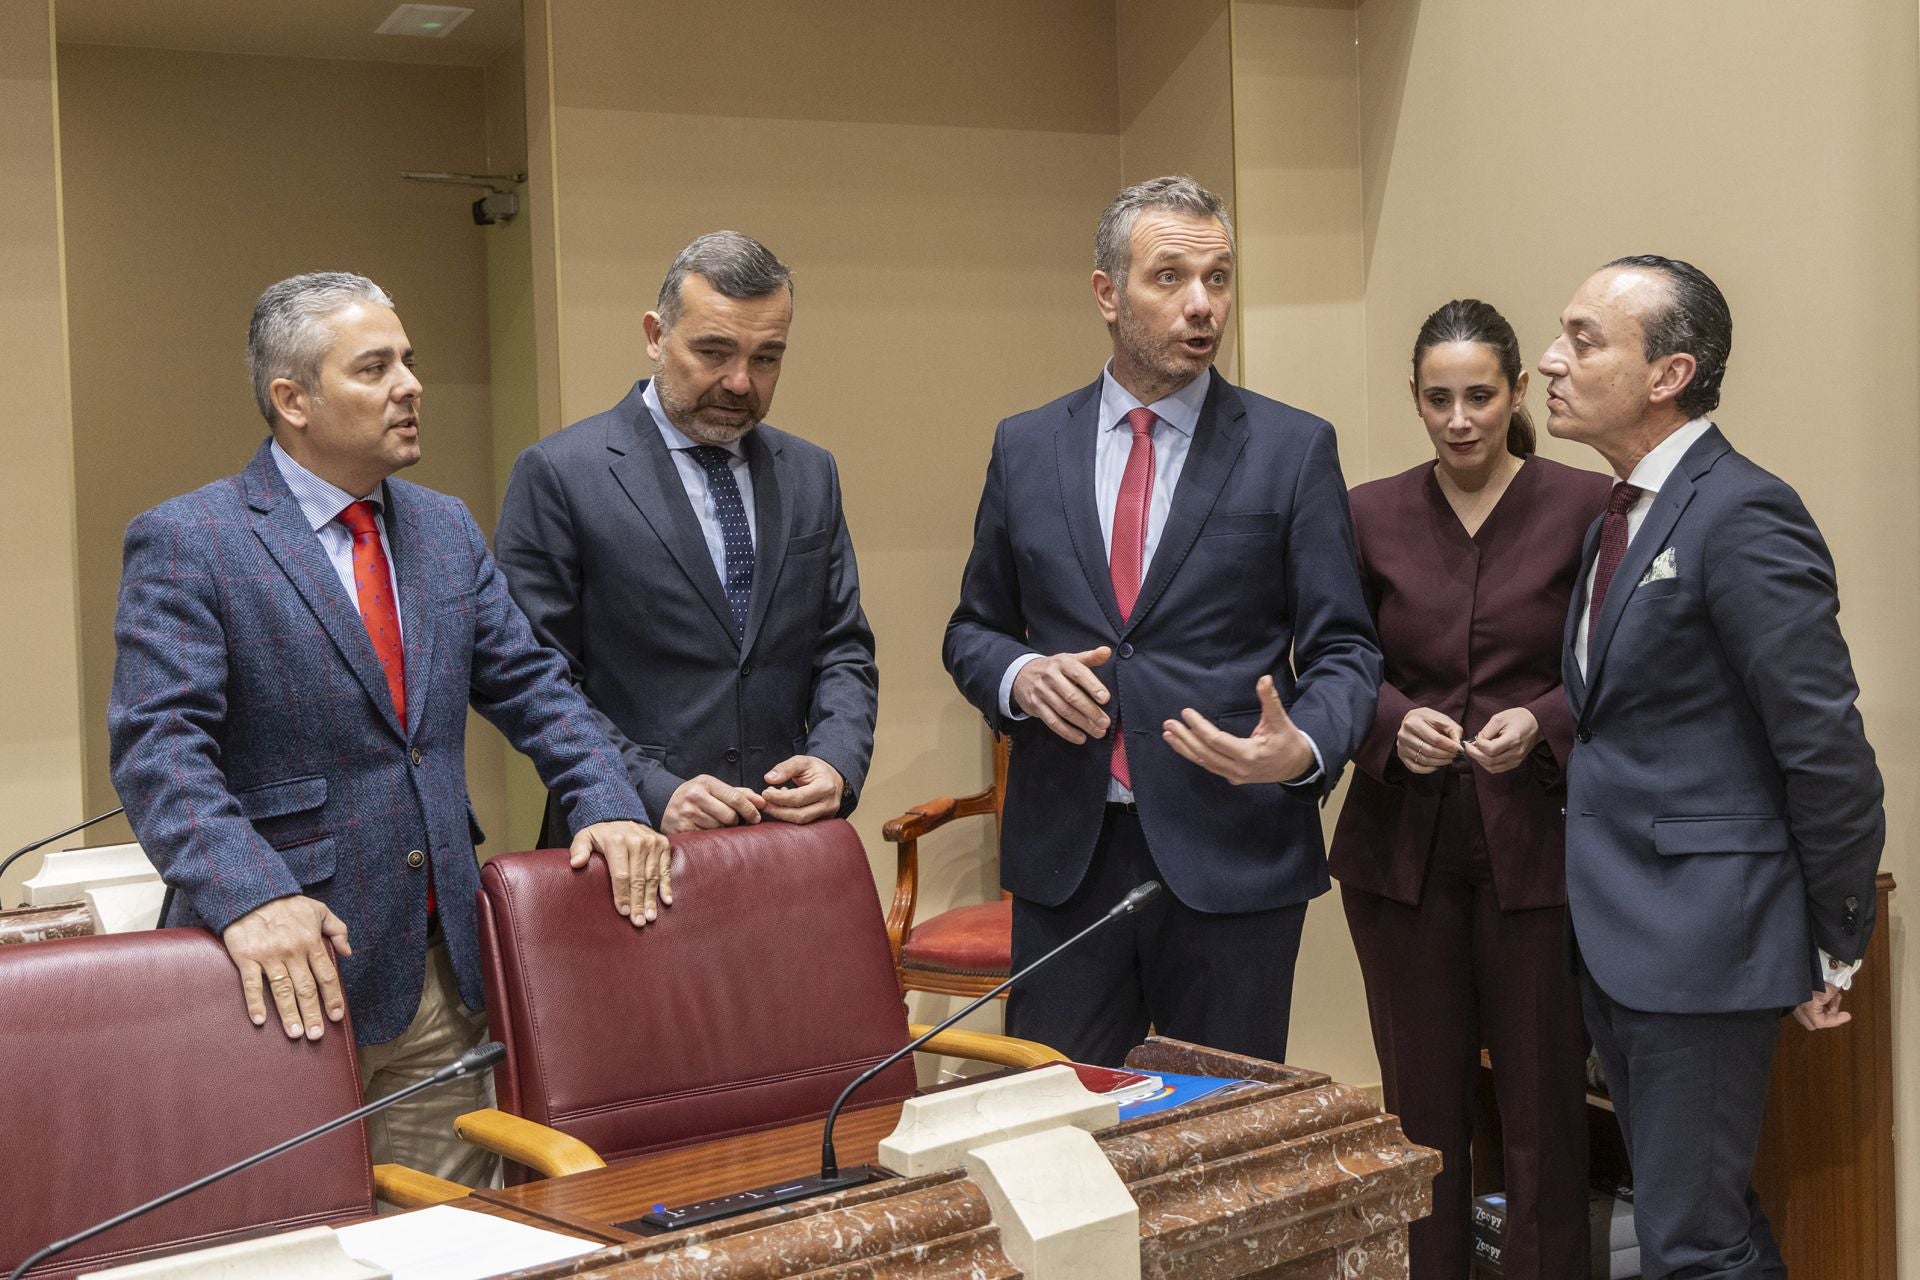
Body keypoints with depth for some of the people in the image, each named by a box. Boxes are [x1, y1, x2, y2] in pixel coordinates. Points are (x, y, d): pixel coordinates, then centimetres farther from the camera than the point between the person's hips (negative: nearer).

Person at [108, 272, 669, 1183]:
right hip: (292, 968, -6)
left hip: (440, 969, 6)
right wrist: (250, 896, -32)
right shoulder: (183, 543, -8)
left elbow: (528, 685, 14)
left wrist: (607, 803, -3)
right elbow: (160, 748, -17)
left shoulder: (445, 528, 13)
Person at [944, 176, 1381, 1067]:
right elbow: (973, 630, 14)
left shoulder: (1292, 449, 0)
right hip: (1064, 857, 2)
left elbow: (1343, 649, 0)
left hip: (1230, 859, -2)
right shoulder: (1026, 448, 7)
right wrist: (1020, 675, -9)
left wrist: (1303, 750, -21)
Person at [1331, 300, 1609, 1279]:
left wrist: (1543, 722, -18)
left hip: (1536, 842, -2)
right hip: (1403, 843, 2)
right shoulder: (1371, 516, 4)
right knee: (1419, 1099, 10)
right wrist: (1394, 722, -11)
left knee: (1542, 1105, 4)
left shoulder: (1584, 507, -3)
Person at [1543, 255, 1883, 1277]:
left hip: (1700, 941, -9)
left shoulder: (1743, 516, -17)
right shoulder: (1620, 518, 12)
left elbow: (1827, 751, -17)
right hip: (1614, 938, 9)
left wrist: (1834, 951, -11)